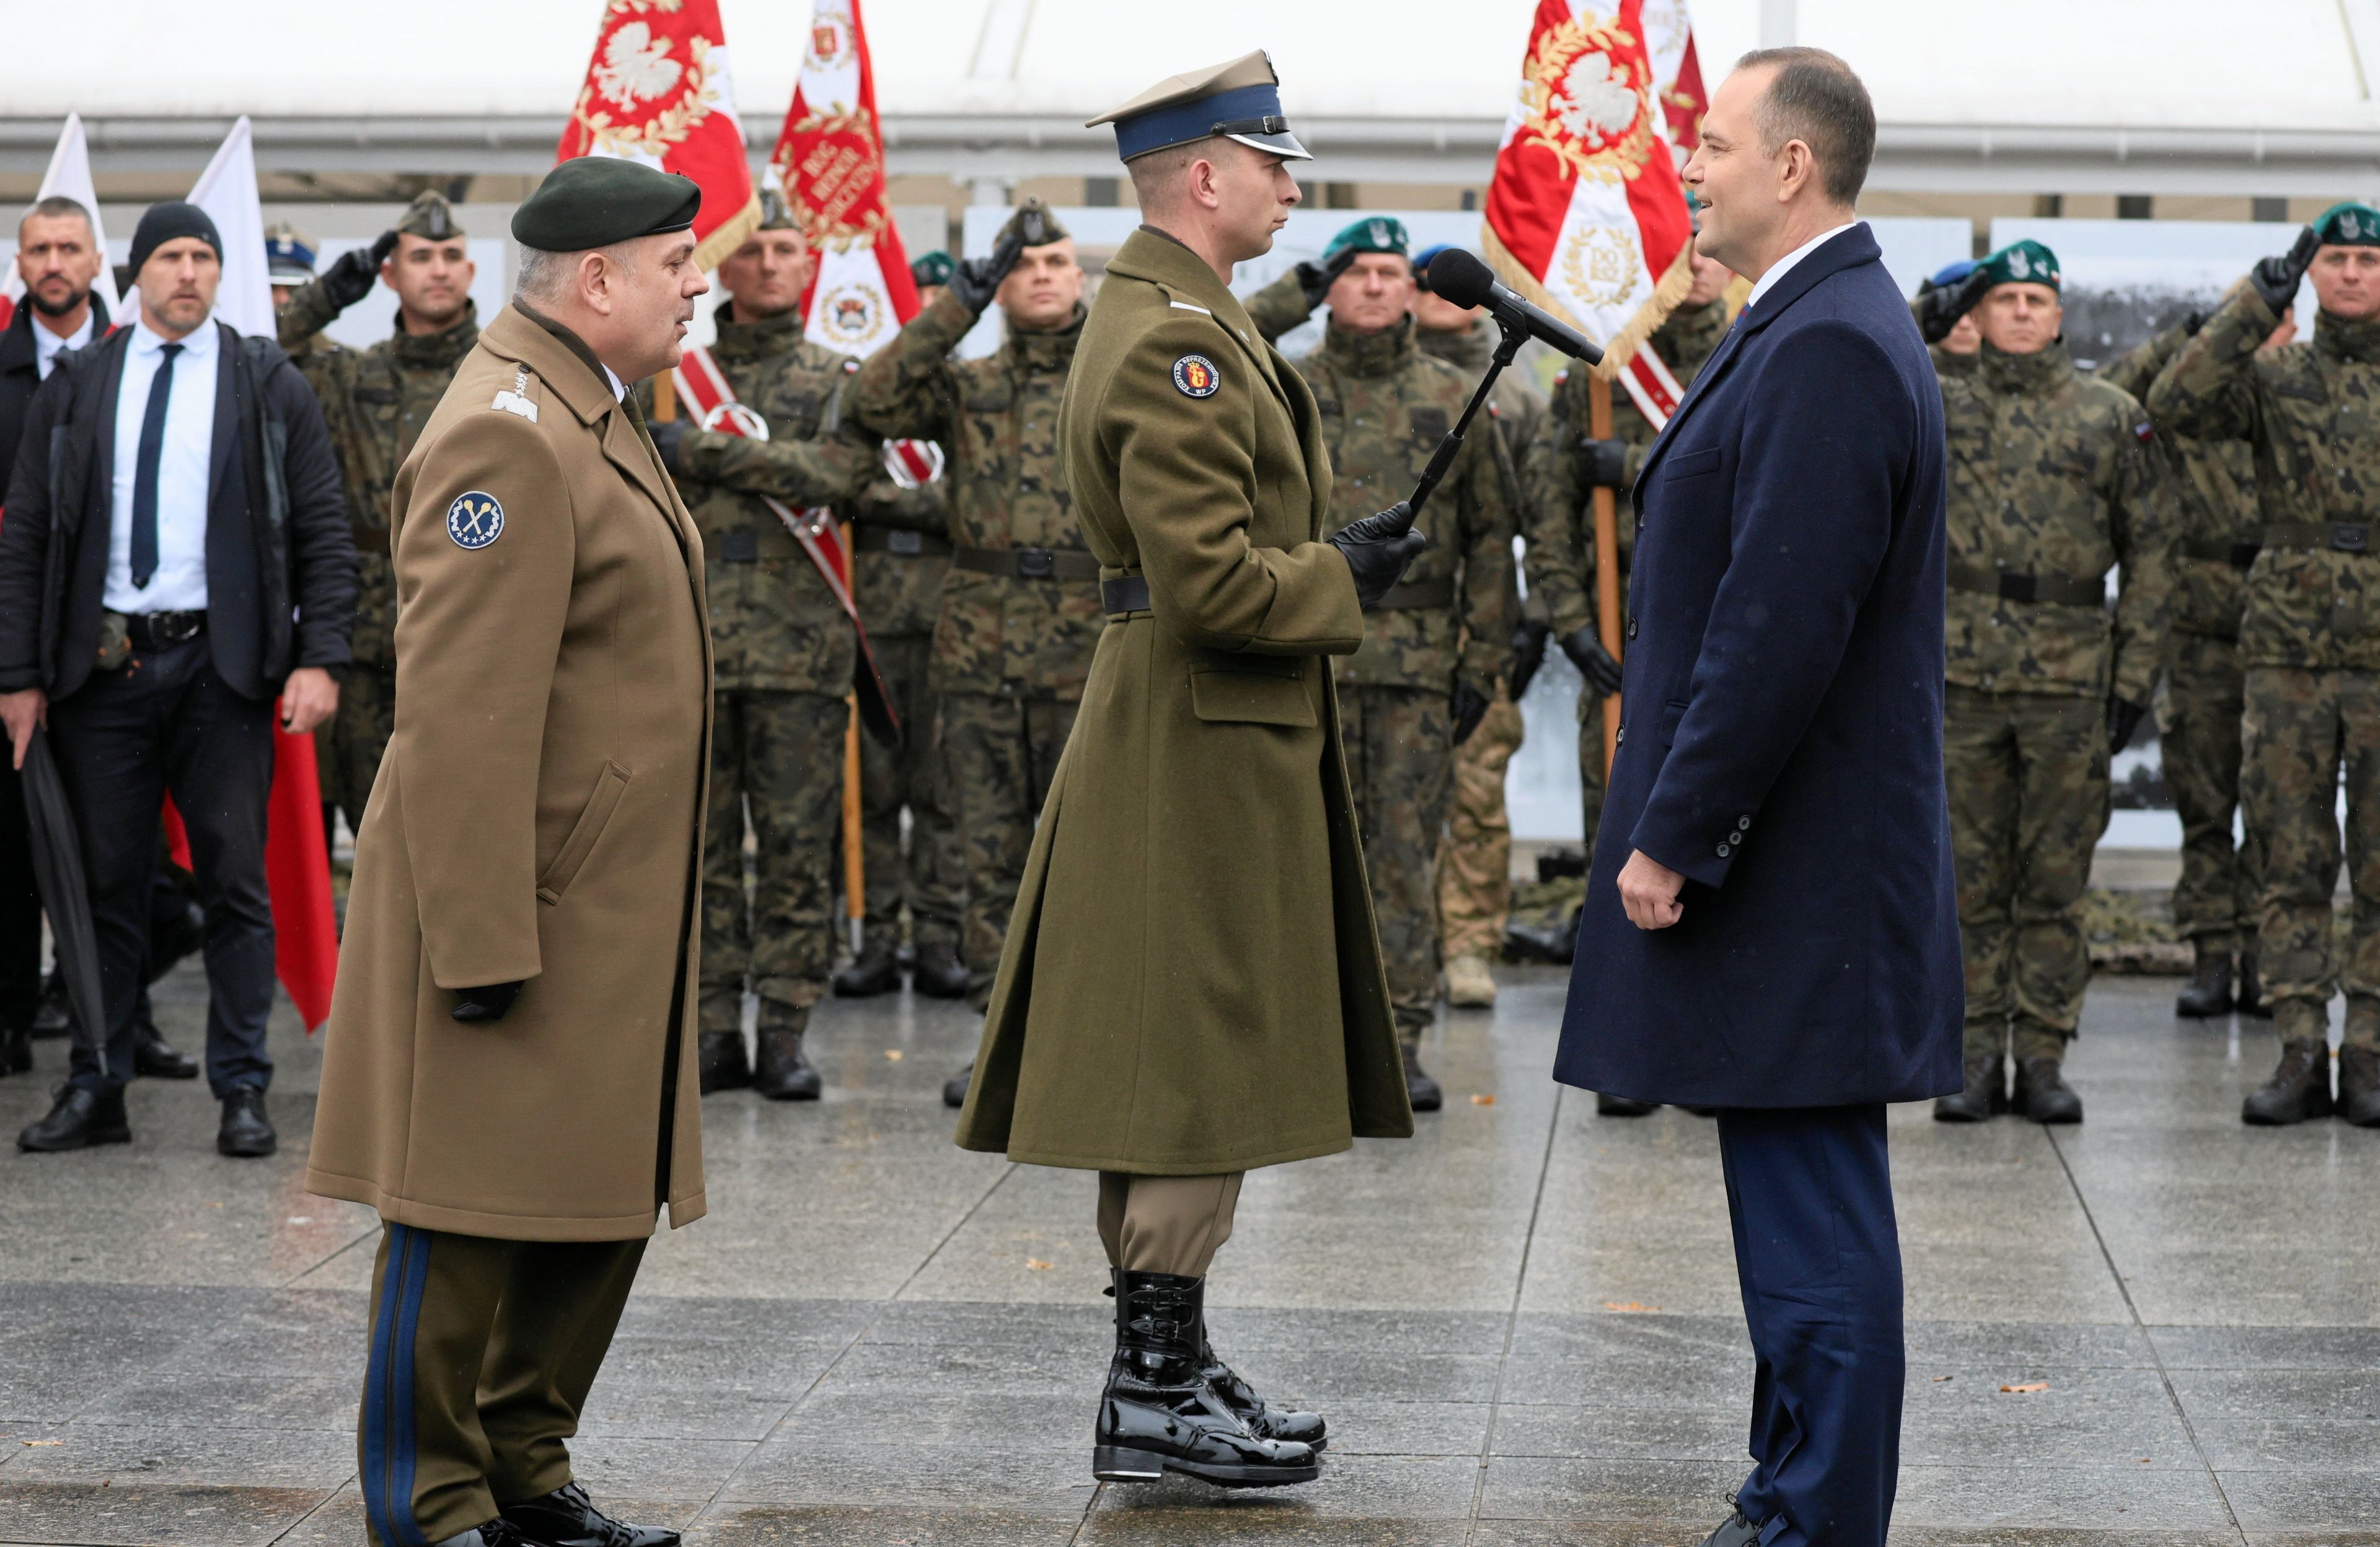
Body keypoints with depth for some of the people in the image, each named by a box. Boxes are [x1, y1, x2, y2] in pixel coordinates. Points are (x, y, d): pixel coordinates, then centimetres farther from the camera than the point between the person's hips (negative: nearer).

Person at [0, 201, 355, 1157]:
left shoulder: (269, 387, 6)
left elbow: (325, 534, 4)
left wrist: (320, 658, -7)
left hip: (221, 666, -1)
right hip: (101, 666, 1)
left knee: (236, 881, 0)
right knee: (107, 884, 5)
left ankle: (242, 1094, 6)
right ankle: (96, 1092, 12)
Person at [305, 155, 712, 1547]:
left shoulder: (594, 414, 16)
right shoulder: (505, 435, -18)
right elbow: (462, 714, -23)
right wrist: (481, 943, -24)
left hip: (614, 912, 10)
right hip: (522, 909, -10)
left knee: (604, 1209, 15)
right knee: (470, 1220, 0)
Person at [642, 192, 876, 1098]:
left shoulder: (838, 380, 8)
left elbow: (836, 470, -12)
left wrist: (710, 451, -14)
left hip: (798, 645, -1)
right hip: (691, 639, 1)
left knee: (797, 845, 0)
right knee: (700, 842, 2)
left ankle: (786, 1032, 5)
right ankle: (713, 1027, 8)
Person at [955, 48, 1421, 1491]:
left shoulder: (1175, 318, 15)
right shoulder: (1176, 342, -19)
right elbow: (1212, 584, -25)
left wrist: (1334, 556, 12)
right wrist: (1344, 579, -10)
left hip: (1203, 740, 11)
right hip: (1203, 745, -11)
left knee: (1184, 1070, 14)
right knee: (1196, 1066, -5)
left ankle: (1171, 1370, 21)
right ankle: (1159, 1397, 2)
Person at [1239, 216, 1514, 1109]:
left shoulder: (1455, 399, 8)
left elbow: (1491, 536, 9)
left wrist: (1483, 658, 3)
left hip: (1420, 661, 0)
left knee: (1408, 851, 1)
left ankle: (1400, 1041, 6)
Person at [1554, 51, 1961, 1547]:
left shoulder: (1828, 347, -18)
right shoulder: (1818, 326, 16)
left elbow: (1780, 629, -23)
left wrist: (1671, 840, -18)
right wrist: (1678, 826, 20)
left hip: (1796, 867, -11)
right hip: (1789, 864, 11)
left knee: (1811, 1203, -5)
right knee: (1801, 1200, 15)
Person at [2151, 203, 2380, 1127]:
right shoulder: (2275, 377, 9)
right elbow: (2176, 404, -7)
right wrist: (2256, 306, -9)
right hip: (2288, 644, 1)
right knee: (2291, 861, 2)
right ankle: (2300, 1055, 7)